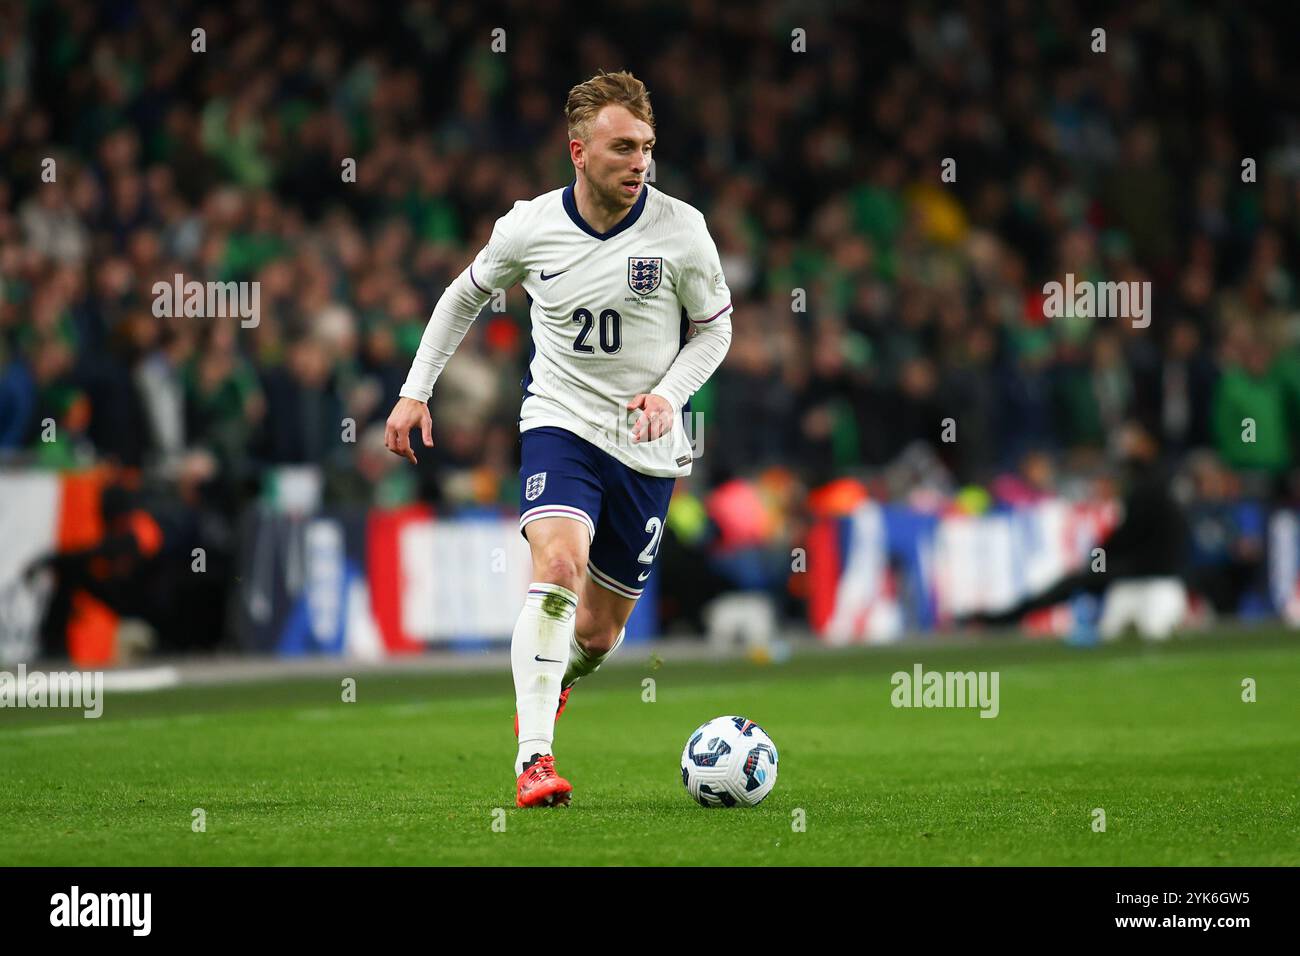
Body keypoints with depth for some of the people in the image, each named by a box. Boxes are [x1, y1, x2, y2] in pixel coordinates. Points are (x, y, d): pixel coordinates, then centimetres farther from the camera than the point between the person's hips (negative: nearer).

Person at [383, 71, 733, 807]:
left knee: (600, 632, 8)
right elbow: (468, 294, 12)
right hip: (561, 422, -1)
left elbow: (714, 326, 5)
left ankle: (553, 684, 45)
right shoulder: (529, 228, -7)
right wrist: (416, 391, 9)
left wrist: (670, 395, -12)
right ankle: (533, 760, -29)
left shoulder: (680, 229, -10)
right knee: (558, 565, -29)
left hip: (646, 446, 1)